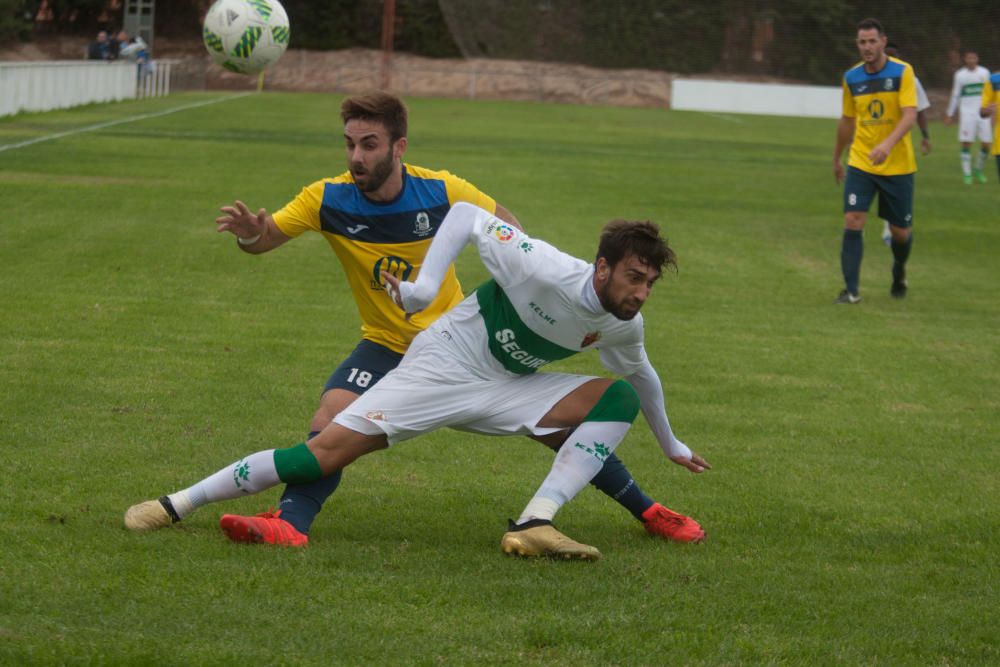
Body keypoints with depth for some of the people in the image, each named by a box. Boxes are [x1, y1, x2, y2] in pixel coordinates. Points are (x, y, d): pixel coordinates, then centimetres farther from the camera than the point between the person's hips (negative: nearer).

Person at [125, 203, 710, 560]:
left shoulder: (625, 325, -4)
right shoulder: (548, 270, -26)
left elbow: (641, 374, 20)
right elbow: (467, 214, -19)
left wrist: (670, 442, 32)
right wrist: (425, 285, -29)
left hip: (509, 390, 6)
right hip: (446, 363, -6)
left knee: (620, 397, -13)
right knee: (331, 449, -17)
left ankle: (534, 526, -23)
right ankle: (179, 503, -6)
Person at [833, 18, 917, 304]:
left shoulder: (902, 72, -10)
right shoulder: (852, 78, 2)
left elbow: (910, 115, -20)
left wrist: (888, 144, -36)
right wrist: (837, 158, 23)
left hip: (897, 165, -2)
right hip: (860, 163, 2)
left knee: (901, 231, 7)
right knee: (853, 222, -14)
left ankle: (899, 272, 39)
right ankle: (851, 290, -8)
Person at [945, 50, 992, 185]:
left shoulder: (984, 72, 6)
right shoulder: (960, 75, 3)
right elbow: (955, 95, 9)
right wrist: (950, 114, 10)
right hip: (967, 113, -2)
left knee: (986, 144, -1)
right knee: (966, 143, -7)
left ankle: (978, 170, 21)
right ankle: (967, 173, 2)